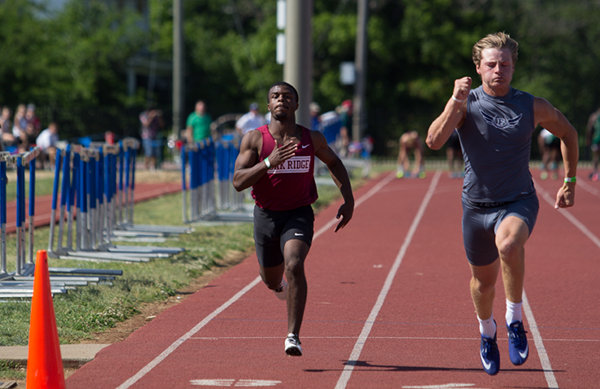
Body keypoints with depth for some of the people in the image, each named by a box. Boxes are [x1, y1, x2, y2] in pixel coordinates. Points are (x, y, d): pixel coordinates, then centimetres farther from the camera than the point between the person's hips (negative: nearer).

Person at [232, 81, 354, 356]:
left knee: (294, 266, -27)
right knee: (272, 282, 16)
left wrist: (348, 200, 8)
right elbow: (238, 182, -17)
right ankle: (284, 287, 56)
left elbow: (333, 163, 17)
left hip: (299, 214, -1)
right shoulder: (255, 139, -9)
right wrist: (269, 162, -31)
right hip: (266, 215, 1)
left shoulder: (312, 139, -3)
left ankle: (293, 336, -23)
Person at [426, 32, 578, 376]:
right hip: (477, 205, 2)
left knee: (509, 245, -35)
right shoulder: (466, 103, -6)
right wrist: (455, 103, -31)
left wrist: (570, 182, 12)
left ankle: (515, 321, -17)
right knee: (483, 280, 15)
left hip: (519, 202, -2)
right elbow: (434, 141, -21)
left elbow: (568, 134, 14)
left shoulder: (532, 107, -4)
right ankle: (487, 333, 47)